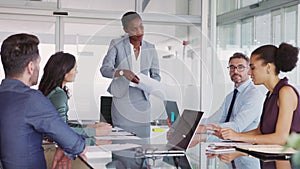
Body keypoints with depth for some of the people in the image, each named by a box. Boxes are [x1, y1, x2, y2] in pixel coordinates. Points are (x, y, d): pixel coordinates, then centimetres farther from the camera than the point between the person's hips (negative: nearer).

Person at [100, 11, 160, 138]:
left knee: (144, 138, 0)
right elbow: (104, 69, -8)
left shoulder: (150, 49, 7)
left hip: (142, 100, 2)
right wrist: (122, 72, -25)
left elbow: (156, 75, 12)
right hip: (122, 98, -2)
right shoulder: (117, 45, -1)